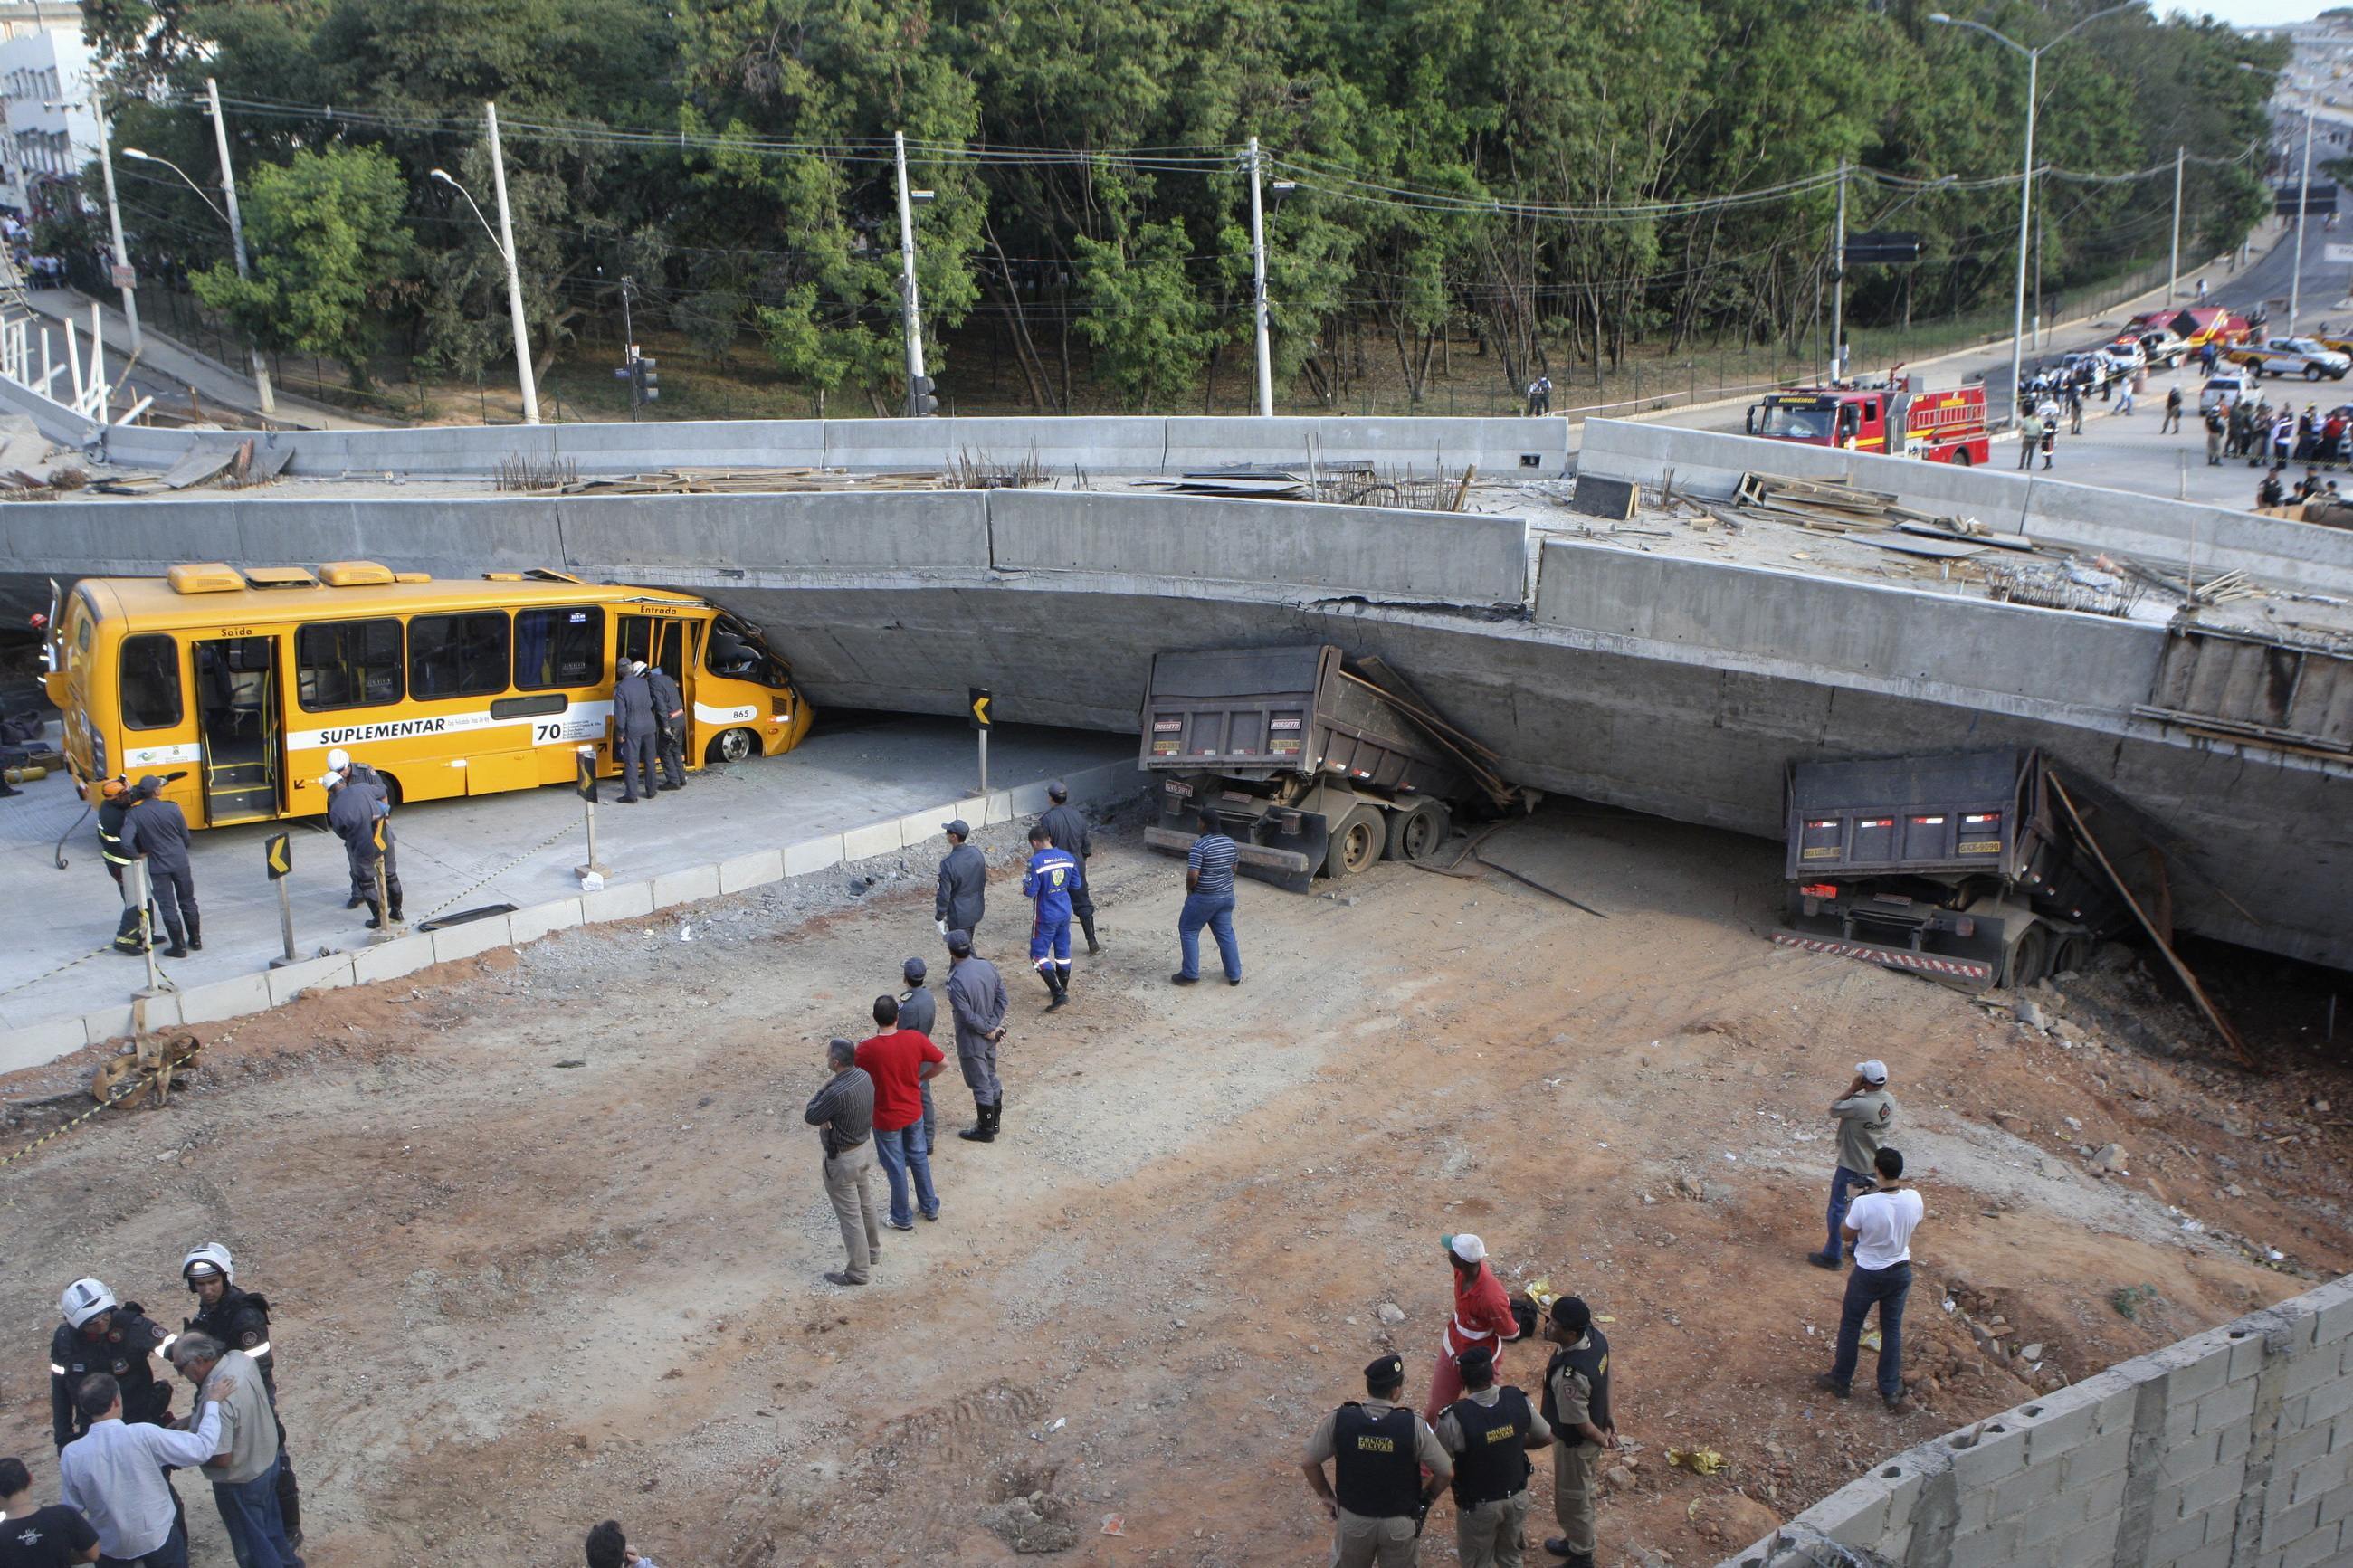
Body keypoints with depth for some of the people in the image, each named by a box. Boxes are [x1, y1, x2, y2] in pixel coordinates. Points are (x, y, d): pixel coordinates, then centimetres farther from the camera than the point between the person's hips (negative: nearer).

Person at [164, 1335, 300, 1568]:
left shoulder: (218, 1401, -37)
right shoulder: (240, 1358, -13)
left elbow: (221, 1458, -30)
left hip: (242, 1481, -8)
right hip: (268, 1459, 8)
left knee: (251, 1545, 15)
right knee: (270, 1523, 30)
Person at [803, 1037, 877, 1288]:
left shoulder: (837, 1093, -35)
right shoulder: (864, 1076, -8)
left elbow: (811, 1118, -19)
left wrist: (823, 1088, -10)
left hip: (843, 1159, -8)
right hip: (866, 1146, 8)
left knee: (850, 1214, 7)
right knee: (866, 1203, 26)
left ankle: (857, 1271, 20)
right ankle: (871, 1249, 46)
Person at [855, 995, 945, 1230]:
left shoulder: (867, 1048, -26)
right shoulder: (915, 1039, -18)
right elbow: (943, 1064, -7)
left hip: (886, 1118, -3)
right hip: (914, 1112, 3)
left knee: (896, 1167, 14)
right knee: (919, 1157, 25)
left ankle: (902, 1218, 31)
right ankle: (930, 1206, 40)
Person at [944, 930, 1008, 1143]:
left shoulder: (956, 981, -29)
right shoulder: (987, 966, -8)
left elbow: (968, 1016, -25)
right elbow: (1002, 999, -3)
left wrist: (988, 1029, -10)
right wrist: (994, 1026, -5)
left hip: (971, 1041, -7)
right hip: (990, 1037, 7)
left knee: (980, 1085, 8)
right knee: (991, 1077, 23)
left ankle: (985, 1130, 23)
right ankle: (994, 1120, 38)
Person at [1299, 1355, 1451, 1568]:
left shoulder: (1339, 1420, -18)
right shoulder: (1414, 1426, -22)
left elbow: (1309, 1464, -9)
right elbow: (1446, 1472, -13)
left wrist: (1326, 1495, 7)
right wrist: (1426, 1496, 6)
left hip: (1353, 1519, 1)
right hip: (1400, 1524, -1)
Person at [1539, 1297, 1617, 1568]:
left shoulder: (1569, 1376, -42)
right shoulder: (1595, 1336, -17)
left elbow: (1581, 1424, -27)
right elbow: (1604, 1382, -1)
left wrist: (1602, 1441, -7)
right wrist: (1608, 1422, 11)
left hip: (1575, 1443, -8)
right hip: (1588, 1437, 8)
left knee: (1572, 1500, 18)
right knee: (1582, 1493, 30)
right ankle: (1578, 1542, 52)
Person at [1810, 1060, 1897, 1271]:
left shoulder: (1860, 1105, -33)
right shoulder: (1889, 1101, -9)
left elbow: (1833, 1110, -17)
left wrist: (1852, 1089, -17)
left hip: (1852, 1167, -7)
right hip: (1874, 1164, 7)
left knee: (1838, 1208, 8)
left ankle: (1833, 1255, 19)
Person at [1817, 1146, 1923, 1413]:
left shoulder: (1864, 1204, -30)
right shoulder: (1913, 1198, -18)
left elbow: (1847, 1235, -13)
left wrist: (1852, 1205, -4)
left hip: (1868, 1274, -3)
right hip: (1900, 1272, 3)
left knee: (1850, 1326, 17)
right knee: (1892, 1329, 18)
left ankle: (1841, 1380, 32)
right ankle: (1891, 1391, 27)